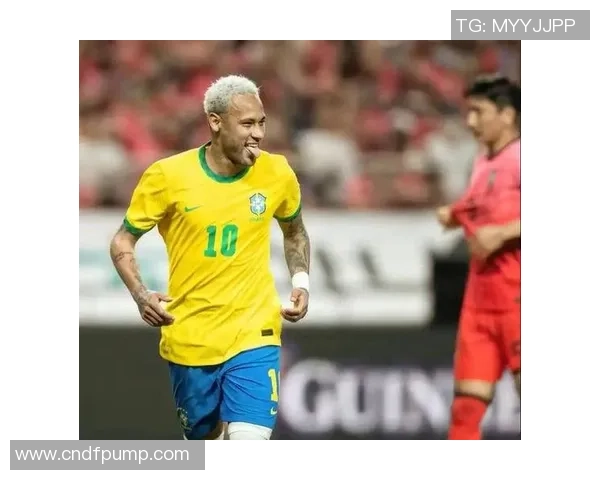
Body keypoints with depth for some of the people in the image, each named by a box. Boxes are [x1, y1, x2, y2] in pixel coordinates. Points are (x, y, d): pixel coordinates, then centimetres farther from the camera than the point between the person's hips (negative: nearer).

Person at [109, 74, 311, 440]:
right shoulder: (168, 176, -9)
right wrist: (141, 296, -15)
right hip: (189, 338, 0)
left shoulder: (277, 174, -3)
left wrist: (301, 281, 2)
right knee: (204, 438, 16)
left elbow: (295, 232, 19)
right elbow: (123, 241, 2)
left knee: (251, 444, -16)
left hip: (253, 336, 0)